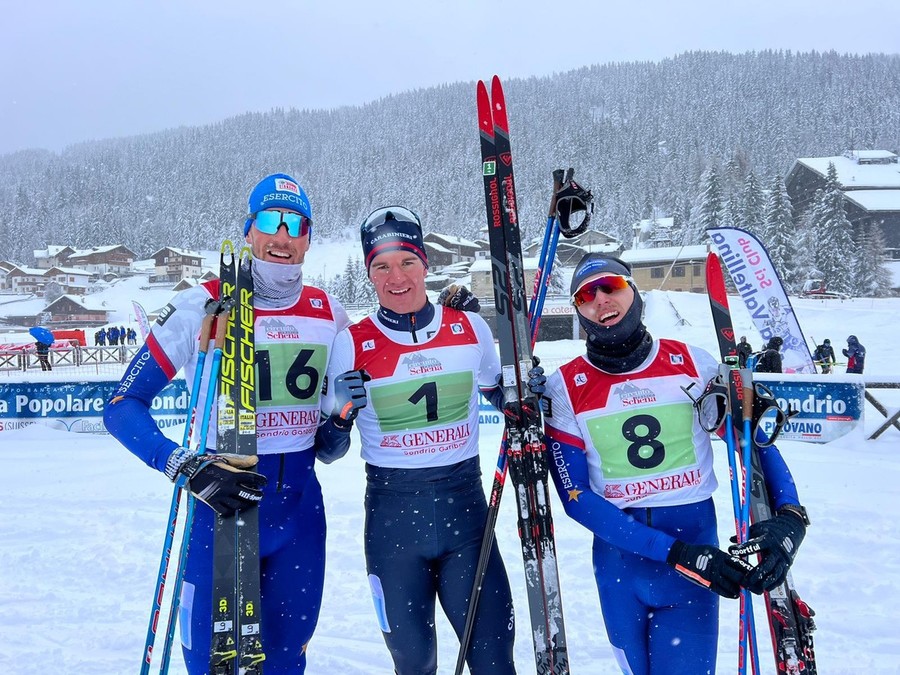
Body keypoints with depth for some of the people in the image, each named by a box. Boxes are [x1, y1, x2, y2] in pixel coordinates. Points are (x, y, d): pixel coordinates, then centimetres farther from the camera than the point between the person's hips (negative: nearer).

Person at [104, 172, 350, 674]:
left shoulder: (330, 314, 2)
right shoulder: (201, 308, -9)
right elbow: (123, 407, -9)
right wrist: (188, 467, -25)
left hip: (300, 506, 3)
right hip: (218, 504, -3)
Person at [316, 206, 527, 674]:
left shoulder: (470, 328, -2)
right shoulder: (351, 344, -6)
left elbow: (500, 396, 16)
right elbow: (327, 452, 0)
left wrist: (526, 390, -5)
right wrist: (341, 413, -20)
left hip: (464, 506, 1)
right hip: (392, 515, -1)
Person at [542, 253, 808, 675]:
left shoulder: (692, 363, -5)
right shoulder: (565, 389, -8)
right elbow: (576, 497, -11)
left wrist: (789, 515, -18)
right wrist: (674, 553, -20)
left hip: (698, 543, 0)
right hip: (618, 557, 1)